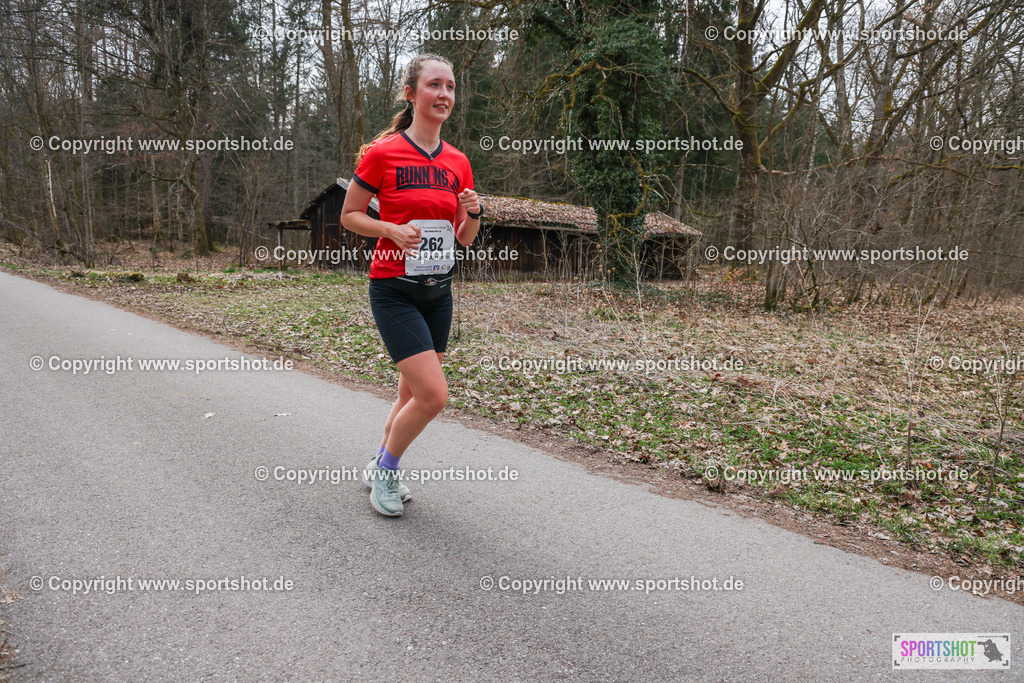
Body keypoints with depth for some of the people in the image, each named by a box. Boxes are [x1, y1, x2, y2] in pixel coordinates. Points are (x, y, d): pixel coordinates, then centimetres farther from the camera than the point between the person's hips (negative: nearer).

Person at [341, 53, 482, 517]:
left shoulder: (457, 162, 7)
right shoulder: (381, 153, -8)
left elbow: (465, 239, 12)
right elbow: (349, 216, -1)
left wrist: (473, 212, -9)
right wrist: (393, 229, -18)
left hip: (438, 292, 6)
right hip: (393, 291, -6)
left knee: (413, 394, 13)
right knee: (433, 395, -14)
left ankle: (380, 470, 35)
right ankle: (384, 470, 12)